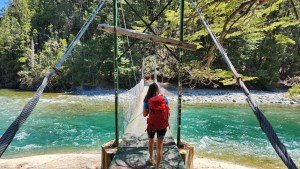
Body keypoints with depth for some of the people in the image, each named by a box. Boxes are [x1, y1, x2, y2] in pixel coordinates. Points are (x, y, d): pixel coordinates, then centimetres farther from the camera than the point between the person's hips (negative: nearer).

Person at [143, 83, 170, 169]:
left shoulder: (147, 100, -11)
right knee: (159, 147, 8)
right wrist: (166, 122, 10)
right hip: (162, 125, 0)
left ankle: (151, 159, 50)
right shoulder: (164, 98, -7)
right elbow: (168, 112, -4)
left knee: (151, 141, 28)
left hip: (151, 125, 0)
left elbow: (144, 114, -7)